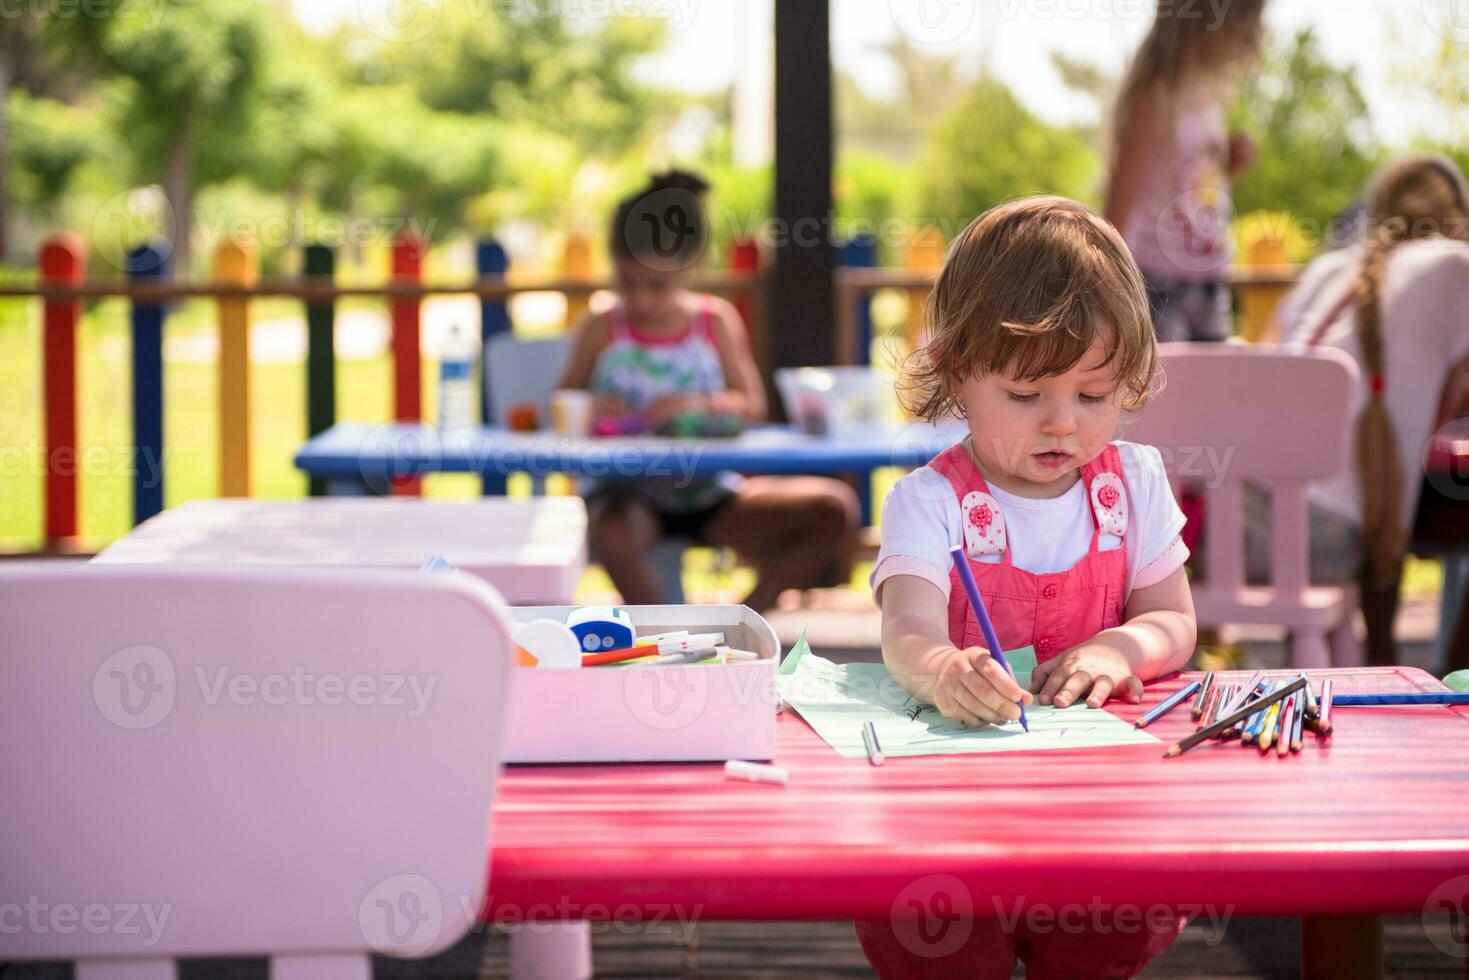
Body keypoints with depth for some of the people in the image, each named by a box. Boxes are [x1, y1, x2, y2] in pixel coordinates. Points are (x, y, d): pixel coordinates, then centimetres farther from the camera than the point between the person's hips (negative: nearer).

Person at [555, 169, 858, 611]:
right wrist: (589, 410, -17)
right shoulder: (601, 330, 2)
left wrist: (702, 405, -18)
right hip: (629, 493, -2)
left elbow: (753, 405, 2)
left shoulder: (716, 321, 5)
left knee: (836, 508, -16)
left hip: (709, 490, 3)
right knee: (611, 535, -41)